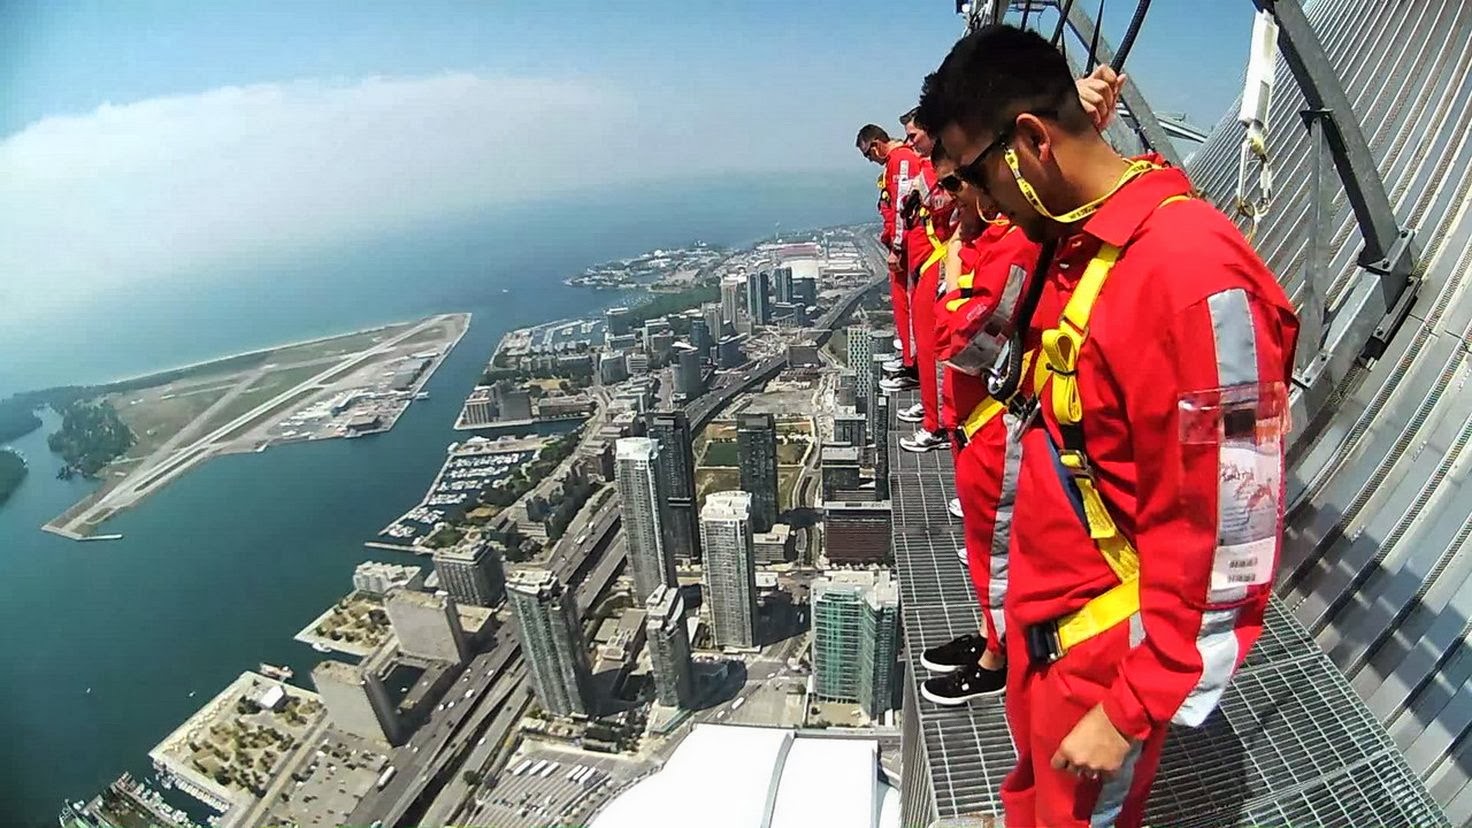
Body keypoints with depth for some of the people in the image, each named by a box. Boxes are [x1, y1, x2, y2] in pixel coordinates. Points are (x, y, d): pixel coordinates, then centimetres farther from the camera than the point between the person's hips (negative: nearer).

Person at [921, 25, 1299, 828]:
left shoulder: (1191, 271, -26)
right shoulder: (1076, 240, 2)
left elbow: (1221, 536, -24)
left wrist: (1131, 710, -17)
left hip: (1108, 643, -7)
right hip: (1046, 610, 7)